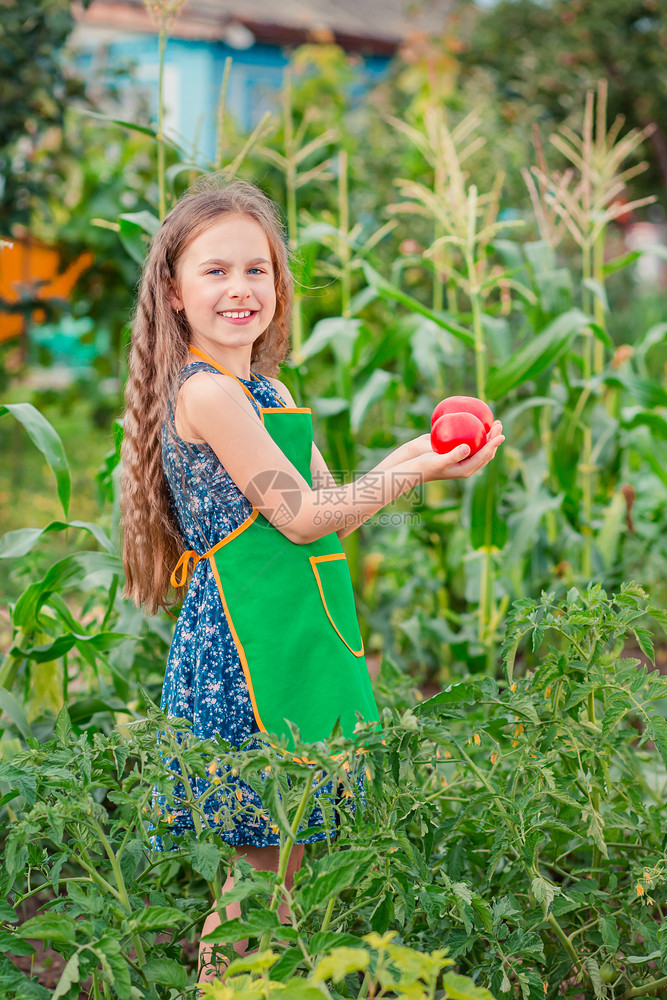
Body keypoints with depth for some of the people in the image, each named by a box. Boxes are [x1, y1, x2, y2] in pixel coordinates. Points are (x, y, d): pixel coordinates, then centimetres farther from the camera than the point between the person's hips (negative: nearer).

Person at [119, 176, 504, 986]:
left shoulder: (265, 389, 15)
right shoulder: (208, 390, -15)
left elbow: (327, 504, 15)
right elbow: (300, 518, -15)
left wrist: (418, 449, 5)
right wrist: (417, 472, -12)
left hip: (288, 636, 9)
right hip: (247, 641, -9)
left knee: (277, 864, 14)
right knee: (260, 873, -1)